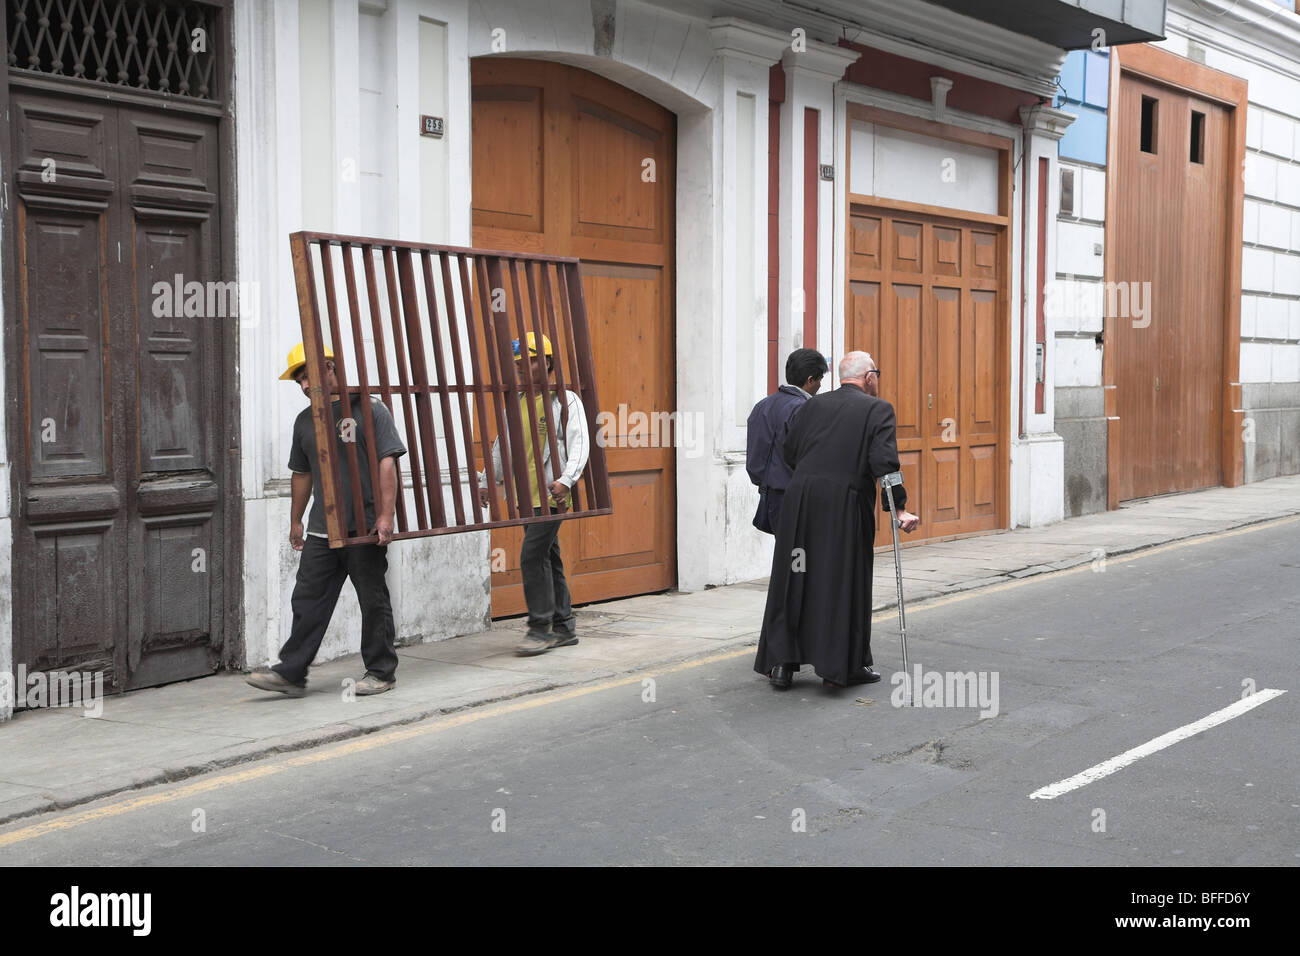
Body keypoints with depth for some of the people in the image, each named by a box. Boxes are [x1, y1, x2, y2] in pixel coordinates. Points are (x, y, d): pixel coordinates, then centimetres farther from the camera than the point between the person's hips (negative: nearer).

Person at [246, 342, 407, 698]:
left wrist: (386, 514, -16)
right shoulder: (305, 420, 15)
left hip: (364, 528, -5)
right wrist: (295, 521, 23)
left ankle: (381, 671, 14)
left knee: (373, 601, 3)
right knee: (308, 601, 3)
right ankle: (291, 672, 7)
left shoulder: (369, 409, -3)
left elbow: (387, 463, -9)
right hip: (320, 532, 5)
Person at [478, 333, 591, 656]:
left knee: (533, 555, -14)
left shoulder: (565, 400, -3)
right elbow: (501, 446, 21)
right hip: (527, 495, 7)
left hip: (551, 494, -7)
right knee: (547, 558, 10)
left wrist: (566, 480, -25)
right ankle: (564, 627, 16)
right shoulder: (516, 404, 16)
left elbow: (579, 444, -11)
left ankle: (541, 627, -8)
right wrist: (485, 482, 11)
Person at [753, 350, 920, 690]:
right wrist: (899, 507, -9)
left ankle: (781, 663, 12)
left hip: (799, 504, 4)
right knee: (845, 583, 7)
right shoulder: (878, 409, -1)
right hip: (846, 508, -4)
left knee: (793, 581, 11)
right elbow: (884, 462, -12)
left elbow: (788, 451, 10)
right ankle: (841, 666, 11)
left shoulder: (813, 405, 12)